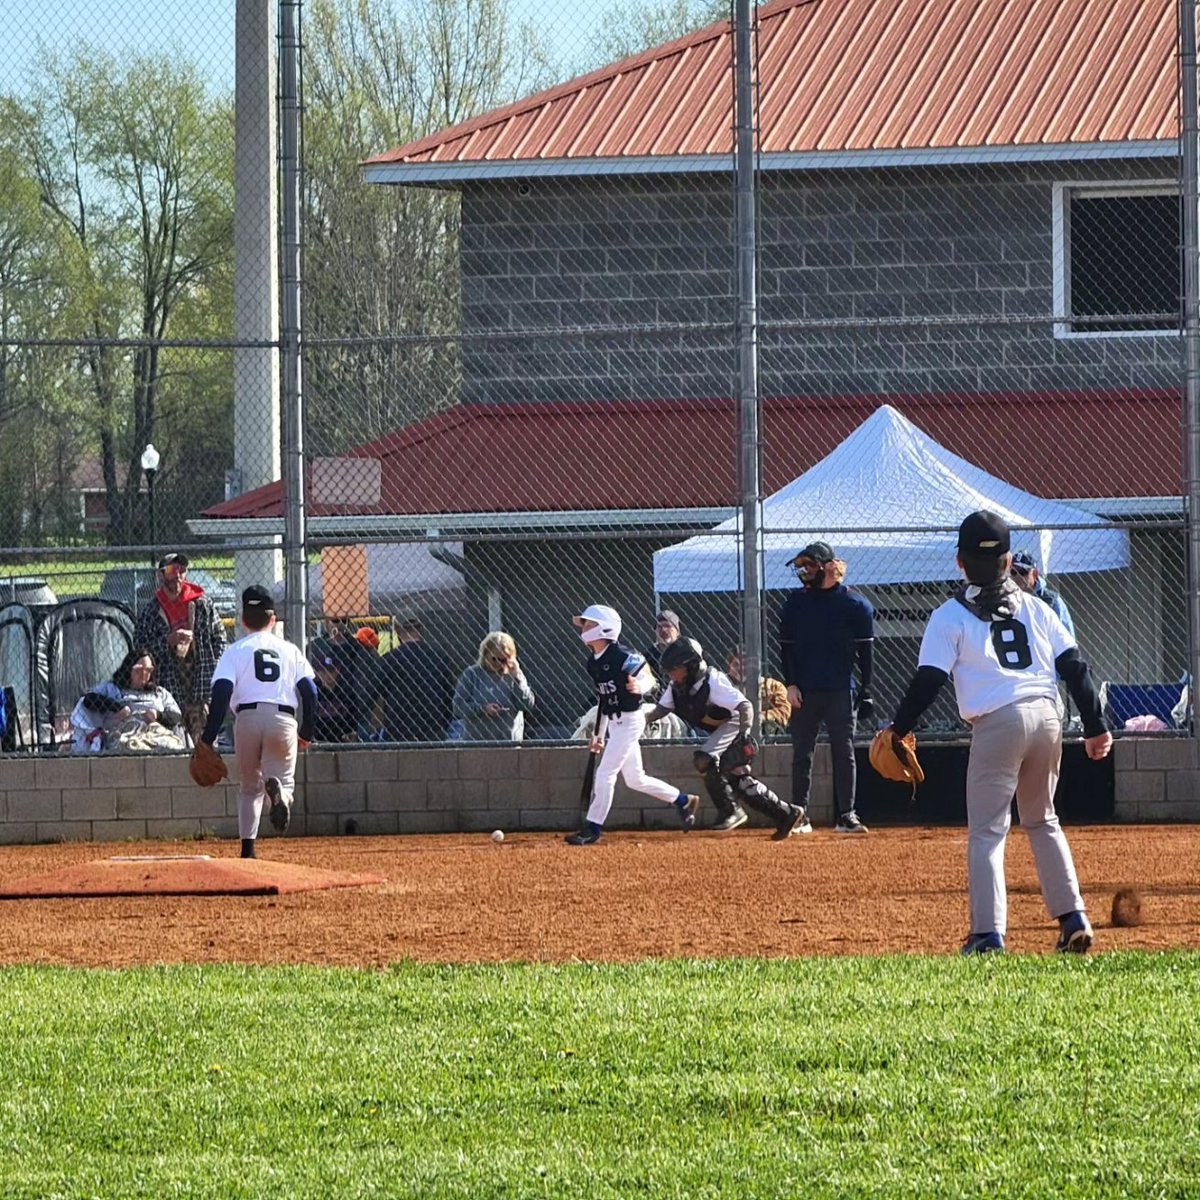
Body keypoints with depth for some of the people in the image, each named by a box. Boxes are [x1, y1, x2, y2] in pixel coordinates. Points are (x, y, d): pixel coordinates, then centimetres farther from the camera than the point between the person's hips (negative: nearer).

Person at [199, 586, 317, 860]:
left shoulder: (236, 650, 9)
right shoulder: (290, 650, 15)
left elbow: (221, 693, -2)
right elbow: (309, 691, 9)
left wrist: (208, 739, -4)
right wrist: (306, 731, 20)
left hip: (247, 717, 0)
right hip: (283, 719, 0)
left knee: (249, 786, 16)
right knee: (284, 778, 8)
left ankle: (248, 850, 5)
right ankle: (277, 789, -32)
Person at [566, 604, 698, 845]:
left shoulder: (622, 656, -18)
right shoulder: (593, 662, 8)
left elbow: (649, 679, -12)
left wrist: (640, 687, -36)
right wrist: (598, 734, 19)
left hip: (629, 721, -9)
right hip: (614, 723, 9)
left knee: (605, 773, -9)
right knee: (635, 779, 15)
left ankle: (592, 829, -5)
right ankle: (684, 801, 30)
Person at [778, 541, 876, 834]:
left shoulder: (853, 603, -1)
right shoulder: (796, 601, 5)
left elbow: (865, 649, 0)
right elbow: (786, 645, 7)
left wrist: (865, 690, -3)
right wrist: (791, 684, -3)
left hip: (840, 690, -2)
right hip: (804, 690, 2)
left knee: (843, 752, -1)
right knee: (801, 754, 4)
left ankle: (846, 816, 2)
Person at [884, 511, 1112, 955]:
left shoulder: (950, 617, 2)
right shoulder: (1034, 608, 15)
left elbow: (928, 681, -4)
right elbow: (1075, 668, 11)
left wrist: (897, 730, 4)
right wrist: (1095, 727, 14)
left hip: (998, 723, -4)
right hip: (1047, 716, 4)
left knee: (987, 831, 0)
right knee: (1042, 821, 21)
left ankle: (989, 934, -11)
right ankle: (1073, 919, 15)